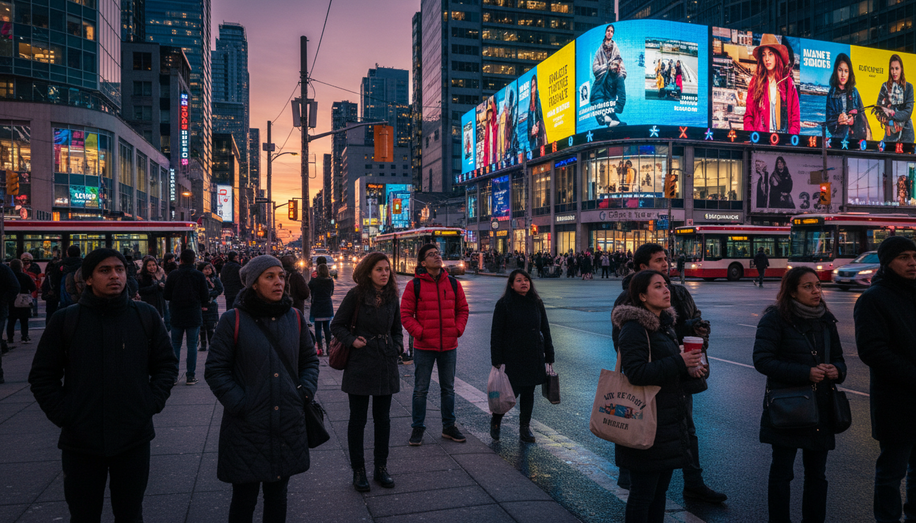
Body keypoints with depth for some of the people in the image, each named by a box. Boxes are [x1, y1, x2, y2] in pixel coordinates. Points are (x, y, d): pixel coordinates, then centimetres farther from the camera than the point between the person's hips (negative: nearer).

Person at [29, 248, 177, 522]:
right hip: (80, 442, 0)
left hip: (134, 439, 1)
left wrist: (153, 404, -4)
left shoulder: (146, 316, 0)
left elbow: (166, 364, 7)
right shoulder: (65, 320, -3)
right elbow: (42, 375, 3)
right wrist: (62, 414, -7)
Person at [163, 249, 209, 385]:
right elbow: (205, 297, -4)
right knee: (192, 345, 4)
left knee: (175, 345, 9)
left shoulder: (173, 275, -4)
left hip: (176, 316, 1)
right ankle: (191, 376, 6)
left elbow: (166, 295, -1)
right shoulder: (199, 275, -6)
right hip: (194, 316, -1)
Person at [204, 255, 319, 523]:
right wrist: (238, 403, -14)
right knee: (244, 497, 8)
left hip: (288, 426, 4)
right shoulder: (233, 320, -8)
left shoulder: (294, 318, 4)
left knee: (278, 493, 17)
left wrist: (306, 390, 0)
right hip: (246, 427, -3)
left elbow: (309, 358, 15)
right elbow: (215, 369, -6)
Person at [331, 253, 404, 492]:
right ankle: (358, 470, 20)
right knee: (358, 419, 6)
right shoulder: (356, 295, -8)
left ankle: (381, 468, 25)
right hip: (360, 365, -4)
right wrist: (352, 340, -17)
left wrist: (398, 345, 0)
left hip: (386, 365, 4)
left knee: (382, 418, 12)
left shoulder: (392, 297, 6)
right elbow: (337, 325, -2)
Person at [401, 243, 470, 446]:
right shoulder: (414, 285, -6)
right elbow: (406, 314, -5)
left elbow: (462, 309, 11)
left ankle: (449, 427, 28)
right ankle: (417, 428, 20)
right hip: (424, 346, -3)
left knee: (448, 389, 15)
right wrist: (419, 332, -14)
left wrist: (458, 329, -2)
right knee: (421, 389, 6)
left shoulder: (453, 283, 4)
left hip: (449, 345, 3)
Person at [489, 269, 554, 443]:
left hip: (534, 357, 4)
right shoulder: (503, 304, -6)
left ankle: (525, 428, 23)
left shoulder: (537, 303, 5)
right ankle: (495, 421, 23)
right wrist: (497, 361, -10)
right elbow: (496, 334, -6)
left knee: (528, 393, 9)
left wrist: (549, 356, 8)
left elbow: (545, 330, 11)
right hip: (512, 358, -4)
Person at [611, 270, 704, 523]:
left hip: (668, 421, 9)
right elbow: (636, 372, -24)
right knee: (642, 493, 1)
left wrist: (688, 369, 3)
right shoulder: (634, 328, -16)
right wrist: (679, 363, -23)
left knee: (659, 490, 18)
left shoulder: (664, 324, 13)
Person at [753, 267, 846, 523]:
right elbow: (762, 360, -15)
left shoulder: (826, 320, 9)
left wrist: (837, 370, -6)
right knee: (781, 472, 5)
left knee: (817, 474, 13)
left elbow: (838, 358, 18)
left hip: (820, 408, 5)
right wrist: (805, 373, -22)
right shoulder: (775, 319, -9)